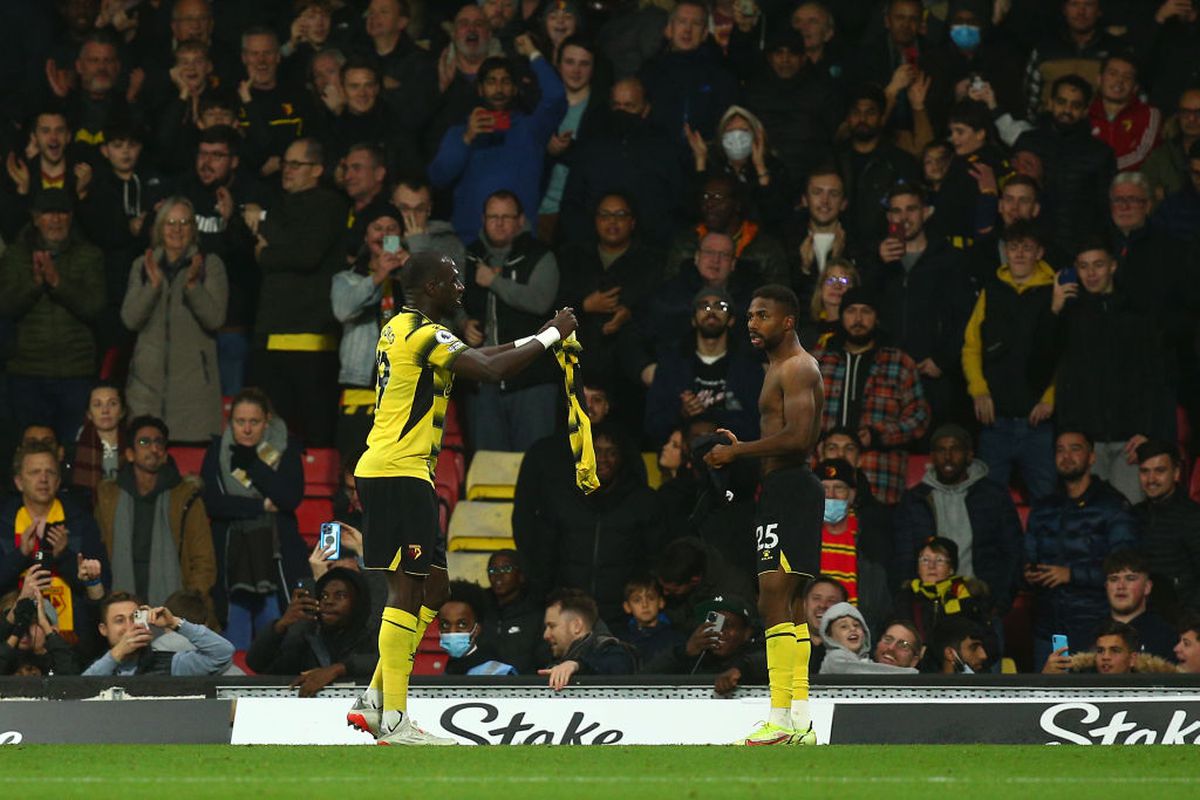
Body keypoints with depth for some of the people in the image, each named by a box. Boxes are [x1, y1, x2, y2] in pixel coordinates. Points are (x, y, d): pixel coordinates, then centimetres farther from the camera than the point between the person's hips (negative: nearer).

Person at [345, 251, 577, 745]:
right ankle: (394, 721, -14)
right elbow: (492, 370, -22)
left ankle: (374, 702, 13)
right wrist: (551, 335, -10)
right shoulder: (424, 334, -13)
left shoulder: (402, 329, 18)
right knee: (407, 589, -11)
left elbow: (476, 360, 27)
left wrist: (541, 336, 18)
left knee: (433, 587, 13)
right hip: (398, 473, -10)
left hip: (384, 472, 10)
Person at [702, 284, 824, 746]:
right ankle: (801, 723, 14)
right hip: (781, 488, 11)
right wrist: (740, 450, 16)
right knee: (785, 603, 12)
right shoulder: (778, 367, 22)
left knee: (773, 600, -16)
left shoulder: (796, 368, -11)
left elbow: (798, 437, -23)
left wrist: (736, 452, -15)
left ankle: (780, 721, -21)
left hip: (789, 487, -11)